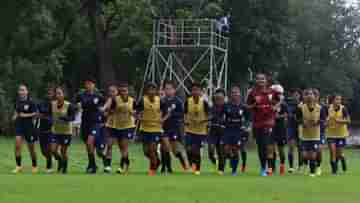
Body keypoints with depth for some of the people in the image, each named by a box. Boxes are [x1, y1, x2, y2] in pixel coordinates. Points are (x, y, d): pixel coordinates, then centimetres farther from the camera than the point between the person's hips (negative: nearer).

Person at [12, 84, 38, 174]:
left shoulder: (31, 102, -10)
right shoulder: (18, 101, 5)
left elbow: (35, 113, -9)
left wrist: (25, 115, -19)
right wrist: (15, 116, 2)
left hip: (29, 126, -4)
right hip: (19, 125, 4)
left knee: (31, 148, 7)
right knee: (17, 145, -12)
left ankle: (35, 166, 23)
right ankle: (18, 166, -4)